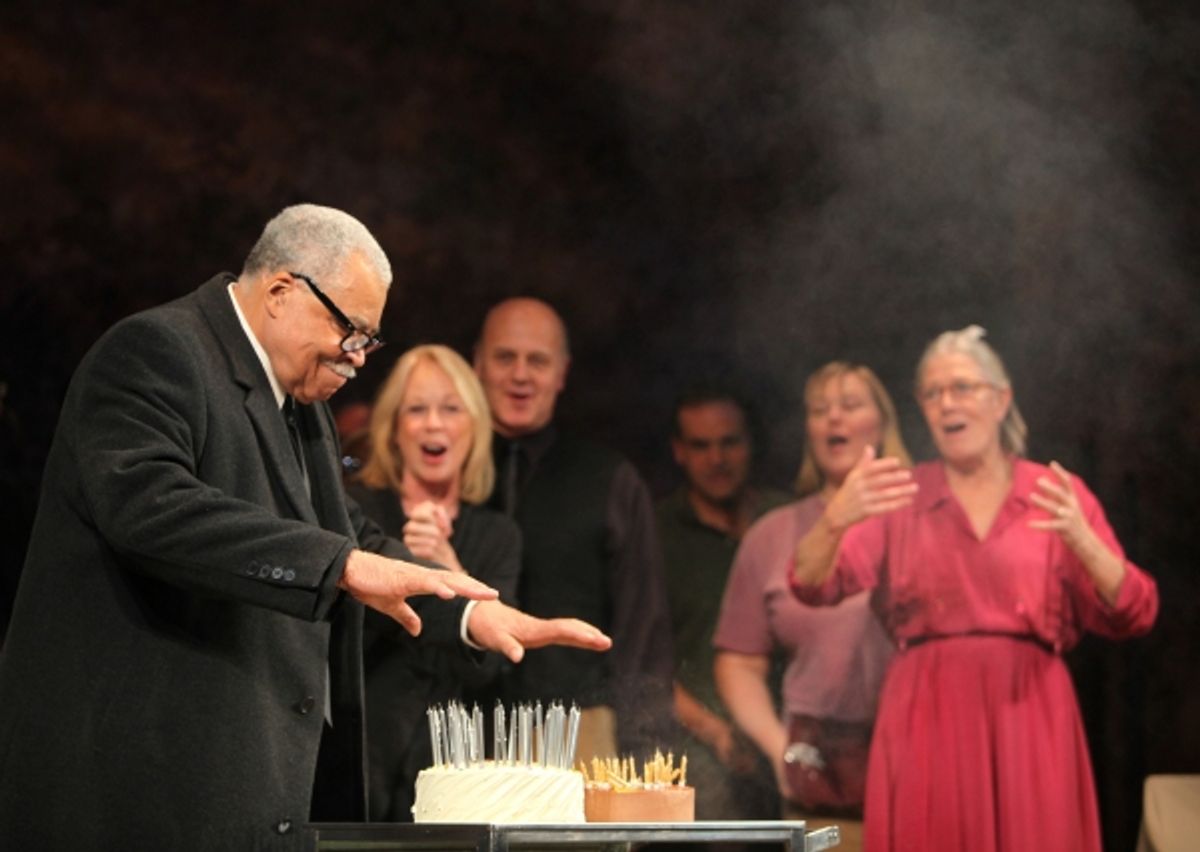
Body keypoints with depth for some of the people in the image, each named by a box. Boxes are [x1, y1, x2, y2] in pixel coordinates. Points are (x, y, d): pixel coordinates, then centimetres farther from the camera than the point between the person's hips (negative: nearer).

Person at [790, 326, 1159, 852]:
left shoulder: (1058, 495, 7)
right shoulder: (899, 497, 8)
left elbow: (1131, 615, -1)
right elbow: (813, 586, -5)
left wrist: (1081, 541, -19)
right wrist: (837, 521, -25)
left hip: (1028, 713, 0)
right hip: (928, 716, 0)